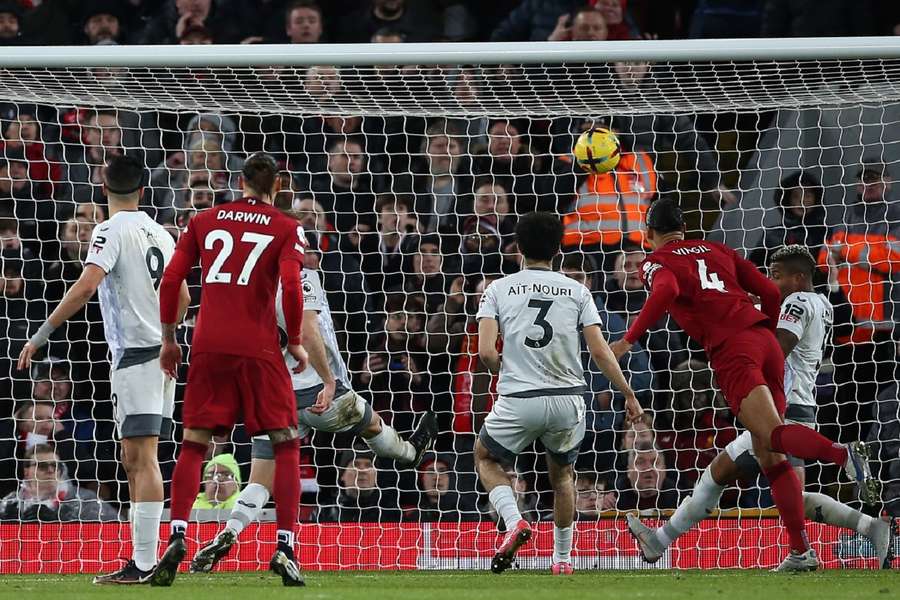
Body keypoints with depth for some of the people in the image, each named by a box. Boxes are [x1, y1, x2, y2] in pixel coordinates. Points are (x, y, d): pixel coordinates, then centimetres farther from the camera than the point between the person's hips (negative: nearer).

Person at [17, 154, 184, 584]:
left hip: (135, 355, -8)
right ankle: (143, 558, 11)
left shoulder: (111, 231, -10)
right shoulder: (160, 234, 14)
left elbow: (85, 286, -23)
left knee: (143, 457, -12)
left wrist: (41, 335, -20)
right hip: (164, 354, 8)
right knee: (135, 460, 12)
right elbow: (182, 298, 21)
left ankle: (144, 563, -17)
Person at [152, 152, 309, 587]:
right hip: (259, 348, -2)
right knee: (286, 445, 6)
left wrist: (168, 339, 16)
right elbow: (291, 287, -9)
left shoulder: (203, 222, 12)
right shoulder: (286, 229, 4)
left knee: (193, 445, 7)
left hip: (209, 346, 2)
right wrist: (295, 342, 3)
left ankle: (177, 536, -10)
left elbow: (170, 280, 7)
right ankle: (285, 547, -4)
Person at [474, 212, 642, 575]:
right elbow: (600, 351, -1)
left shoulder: (499, 289, 4)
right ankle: (563, 558, 27)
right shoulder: (577, 291, 5)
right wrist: (629, 395, 7)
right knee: (562, 473, 27)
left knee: (485, 457, 25)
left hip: (518, 401, -2)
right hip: (568, 400, 2)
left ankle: (514, 522, 0)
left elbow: (485, 352, -5)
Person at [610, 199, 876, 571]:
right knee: (769, 455, 9)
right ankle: (801, 551, 1)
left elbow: (666, 291, -16)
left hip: (731, 350, -6)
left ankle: (842, 454, -49)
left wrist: (629, 339, -13)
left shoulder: (657, 262, 8)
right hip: (766, 342, 6)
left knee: (773, 435, -21)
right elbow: (771, 293, 20)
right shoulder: (717, 250, 25)